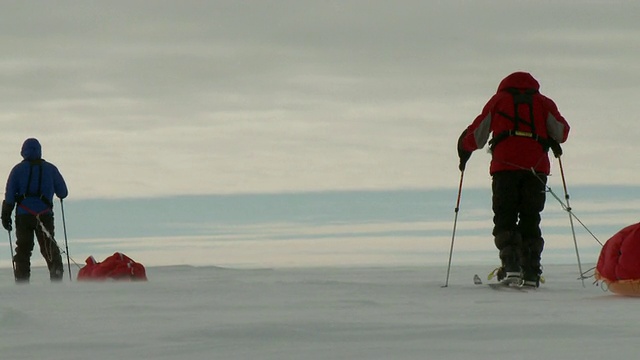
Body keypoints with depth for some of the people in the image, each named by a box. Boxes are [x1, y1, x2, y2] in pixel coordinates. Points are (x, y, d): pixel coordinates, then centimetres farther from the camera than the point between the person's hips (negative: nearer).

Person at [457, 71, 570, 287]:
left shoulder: (498, 100, 18)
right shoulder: (543, 102, 19)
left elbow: (476, 134, 15)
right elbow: (561, 130, 8)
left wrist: (464, 150, 33)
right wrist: (554, 143, 30)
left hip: (505, 166, -1)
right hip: (536, 167, 1)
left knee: (505, 219, 1)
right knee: (530, 220, 8)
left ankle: (511, 265, -19)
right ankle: (531, 273, -1)